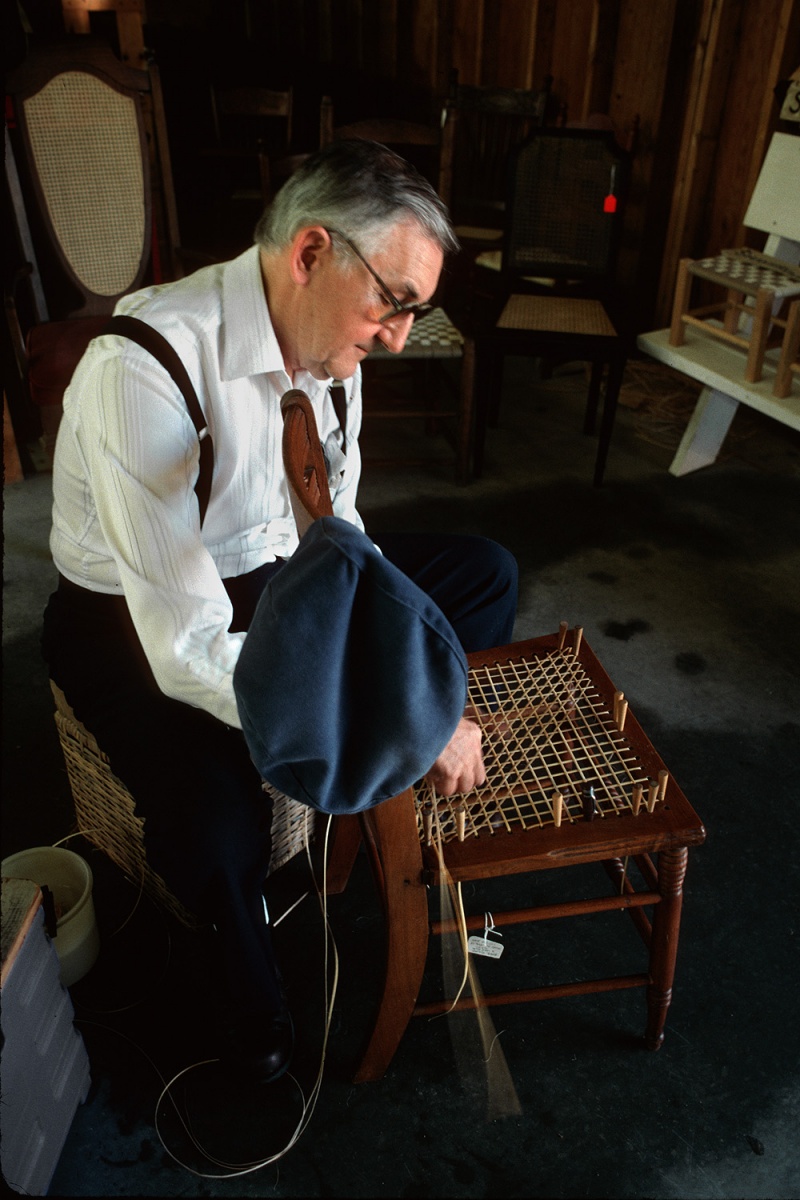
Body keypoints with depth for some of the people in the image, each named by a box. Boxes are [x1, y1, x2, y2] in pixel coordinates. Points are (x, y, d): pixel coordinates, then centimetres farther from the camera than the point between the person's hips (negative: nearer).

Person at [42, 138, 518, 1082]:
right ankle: (246, 961, 8)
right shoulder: (149, 371, -32)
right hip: (139, 616, -6)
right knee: (215, 836, -32)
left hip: (276, 571, 7)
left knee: (485, 573, 4)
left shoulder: (328, 343, -7)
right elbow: (191, 651, -35)